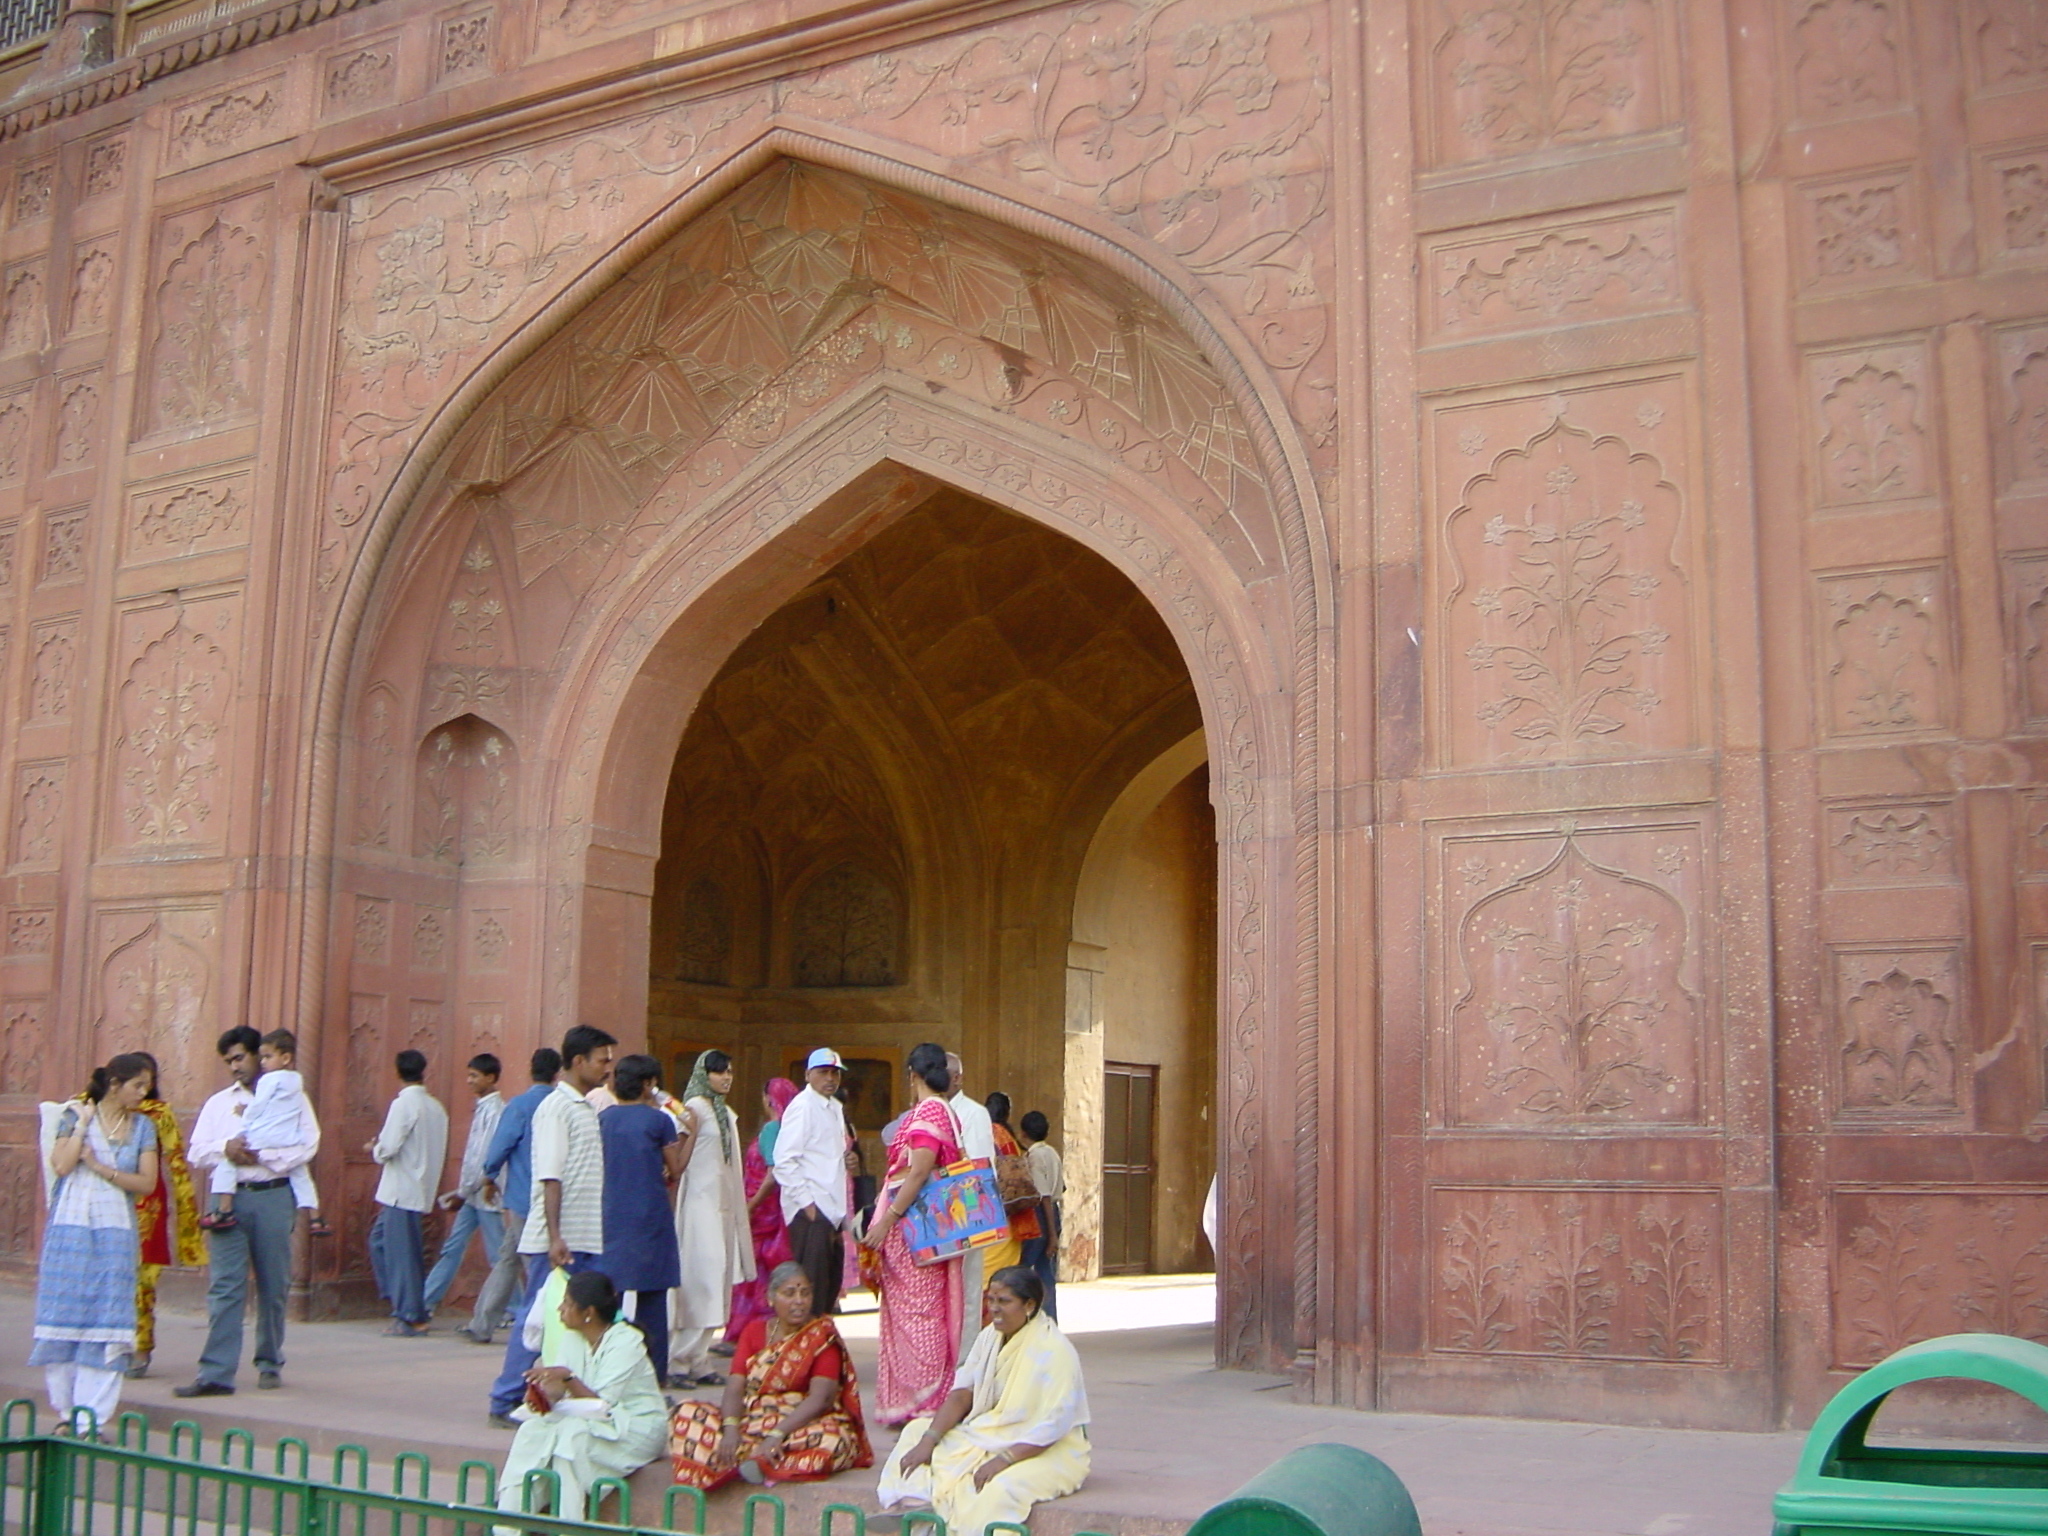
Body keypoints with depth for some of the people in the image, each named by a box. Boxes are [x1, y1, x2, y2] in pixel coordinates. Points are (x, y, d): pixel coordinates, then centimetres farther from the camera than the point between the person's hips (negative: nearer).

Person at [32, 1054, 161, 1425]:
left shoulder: (143, 1126, 9)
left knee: (107, 1322, -4)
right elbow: (61, 1165, -11)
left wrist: (102, 1169, -9)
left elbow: (147, 1182, 1)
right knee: (65, 1313, 1)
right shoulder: (75, 1116, 3)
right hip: (71, 1229, -1)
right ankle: (67, 1411, 13)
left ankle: (94, 1415, -2)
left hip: (116, 1232, 2)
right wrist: (82, 1124, -7)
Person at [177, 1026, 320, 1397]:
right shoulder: (218, 1103, 20)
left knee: (273, 1287, 3)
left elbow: (306, 1147, -5)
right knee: (224, 1286, -5)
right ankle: (216, 1374, -8)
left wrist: (260, 1156, -12)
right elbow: (197, 1152, 10)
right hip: (229, 1198, 2)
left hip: (272, 1197, -2)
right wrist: (225, 1148, -10)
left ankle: (270, 1364, 16)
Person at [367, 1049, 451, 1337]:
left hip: (401, 1191, -8)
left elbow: (388, 1148, -19)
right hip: (422, 1188, 8)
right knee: (379, 1239, 19)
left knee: (401, 1253, -2)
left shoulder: (403, 1104, -13)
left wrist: (374, 1148, 5)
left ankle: (410, 1318, 1)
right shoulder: (436, 1107, 10)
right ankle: (398, 1300, 19)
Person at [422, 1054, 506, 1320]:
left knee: (498, 1255, -3)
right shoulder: (482, 1107, 13)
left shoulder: (494, 1110, -15)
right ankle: (425, 1304, 18)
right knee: (452, 1248, 12)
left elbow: (486, 1157, -19)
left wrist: (462, 1193, -14)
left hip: (485, 1193, -9)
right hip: (473, 1194, 9)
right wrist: (461, 1192, 14)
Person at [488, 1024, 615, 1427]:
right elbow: (550, 1176, -17)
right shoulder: (556, 1107, -10)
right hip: (560, 1239, -8)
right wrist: (554, 1236, -23)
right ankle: (506, 1402, 7)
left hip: (587, 1239, 8)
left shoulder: (587, 1108, 16)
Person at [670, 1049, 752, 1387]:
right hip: (700, 1202, -8)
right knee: (698, 1275, -9)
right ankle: (678, 1360, -4)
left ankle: (698, 1360, 11)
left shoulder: (727, 1115, 17)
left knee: (716, 1280, 7)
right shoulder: (696, 1108, -7)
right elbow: (681, 1159, -13)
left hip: (724, 1203, 9)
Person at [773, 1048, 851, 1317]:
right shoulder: (802, 1107, -10)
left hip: (832, 1211, 9)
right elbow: (784, 1161, -16)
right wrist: (806, 1202, -18)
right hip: (810, 1212, -9)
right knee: (812, 1286, -9)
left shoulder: (835, 1108, 17)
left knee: (831, 1284, 13)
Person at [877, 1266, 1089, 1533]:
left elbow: (1053, 1426, -22)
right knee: (917, 1431, 0)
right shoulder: (990, 1337, 5)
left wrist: (1004, 1459, -30)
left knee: (1000, 1486, -38)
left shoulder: (1054, 1351, -18)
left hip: (1047, 1451, -8)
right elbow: (962, 1394, 2)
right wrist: (928, 1439, -11)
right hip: (989, 1436, 8)